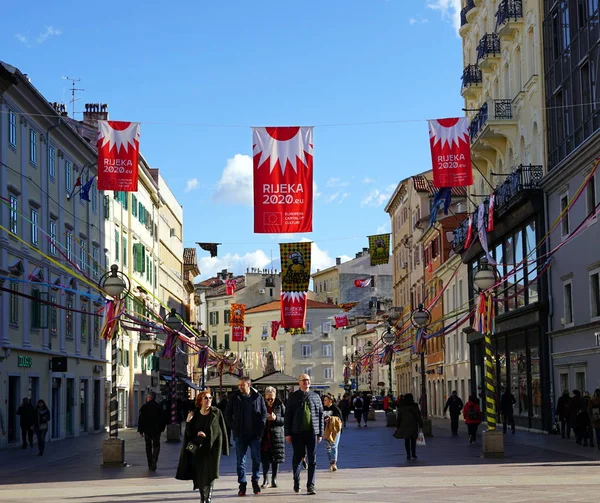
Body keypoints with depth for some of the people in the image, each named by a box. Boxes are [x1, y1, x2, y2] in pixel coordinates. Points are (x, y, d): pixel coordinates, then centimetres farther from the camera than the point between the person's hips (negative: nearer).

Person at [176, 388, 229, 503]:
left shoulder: (216, 413, -2)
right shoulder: (194, 414, 1)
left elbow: (221, 430, -2)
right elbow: (189, 433, -1)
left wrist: (206, 435, -9)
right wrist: (188, 422, -15)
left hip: (212, 447, -2)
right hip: (198, 448, 2)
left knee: (209, 473, -6)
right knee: (199, 473, 2)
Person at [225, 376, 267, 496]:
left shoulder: (258, 397, 0)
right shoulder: (235, 397, 1)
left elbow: (264, 414, 7)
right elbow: (228, 414, 9)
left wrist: (260, 428, -2)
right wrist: (233, 427, 0)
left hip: (254, 435, 0)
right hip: (240, 435, 0)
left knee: (256, 459, 1)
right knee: (241, 460, 2)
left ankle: (255, 481, 17)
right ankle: (242, 485, 8)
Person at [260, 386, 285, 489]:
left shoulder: (280, 405, 0)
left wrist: (276, 418, -17)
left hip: (276, 435, 0)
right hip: (264, 435, 0)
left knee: (275, 458, 3)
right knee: (265, 458, -3)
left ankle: (274, 479, 11)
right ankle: (265, 479, 3)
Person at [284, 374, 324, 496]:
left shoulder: (315, 396, 10)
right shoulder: (293, 396, 5)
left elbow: (320, 415, 11)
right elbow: (288, 415, 3)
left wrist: (320, 433, 6)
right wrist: (288, 433, -2)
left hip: (312, 432, 1)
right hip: (297, 432, -1)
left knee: (312, 459, 0)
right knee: (297, 457, 6)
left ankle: (310, 485, 4)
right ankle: (296, 481, 24)